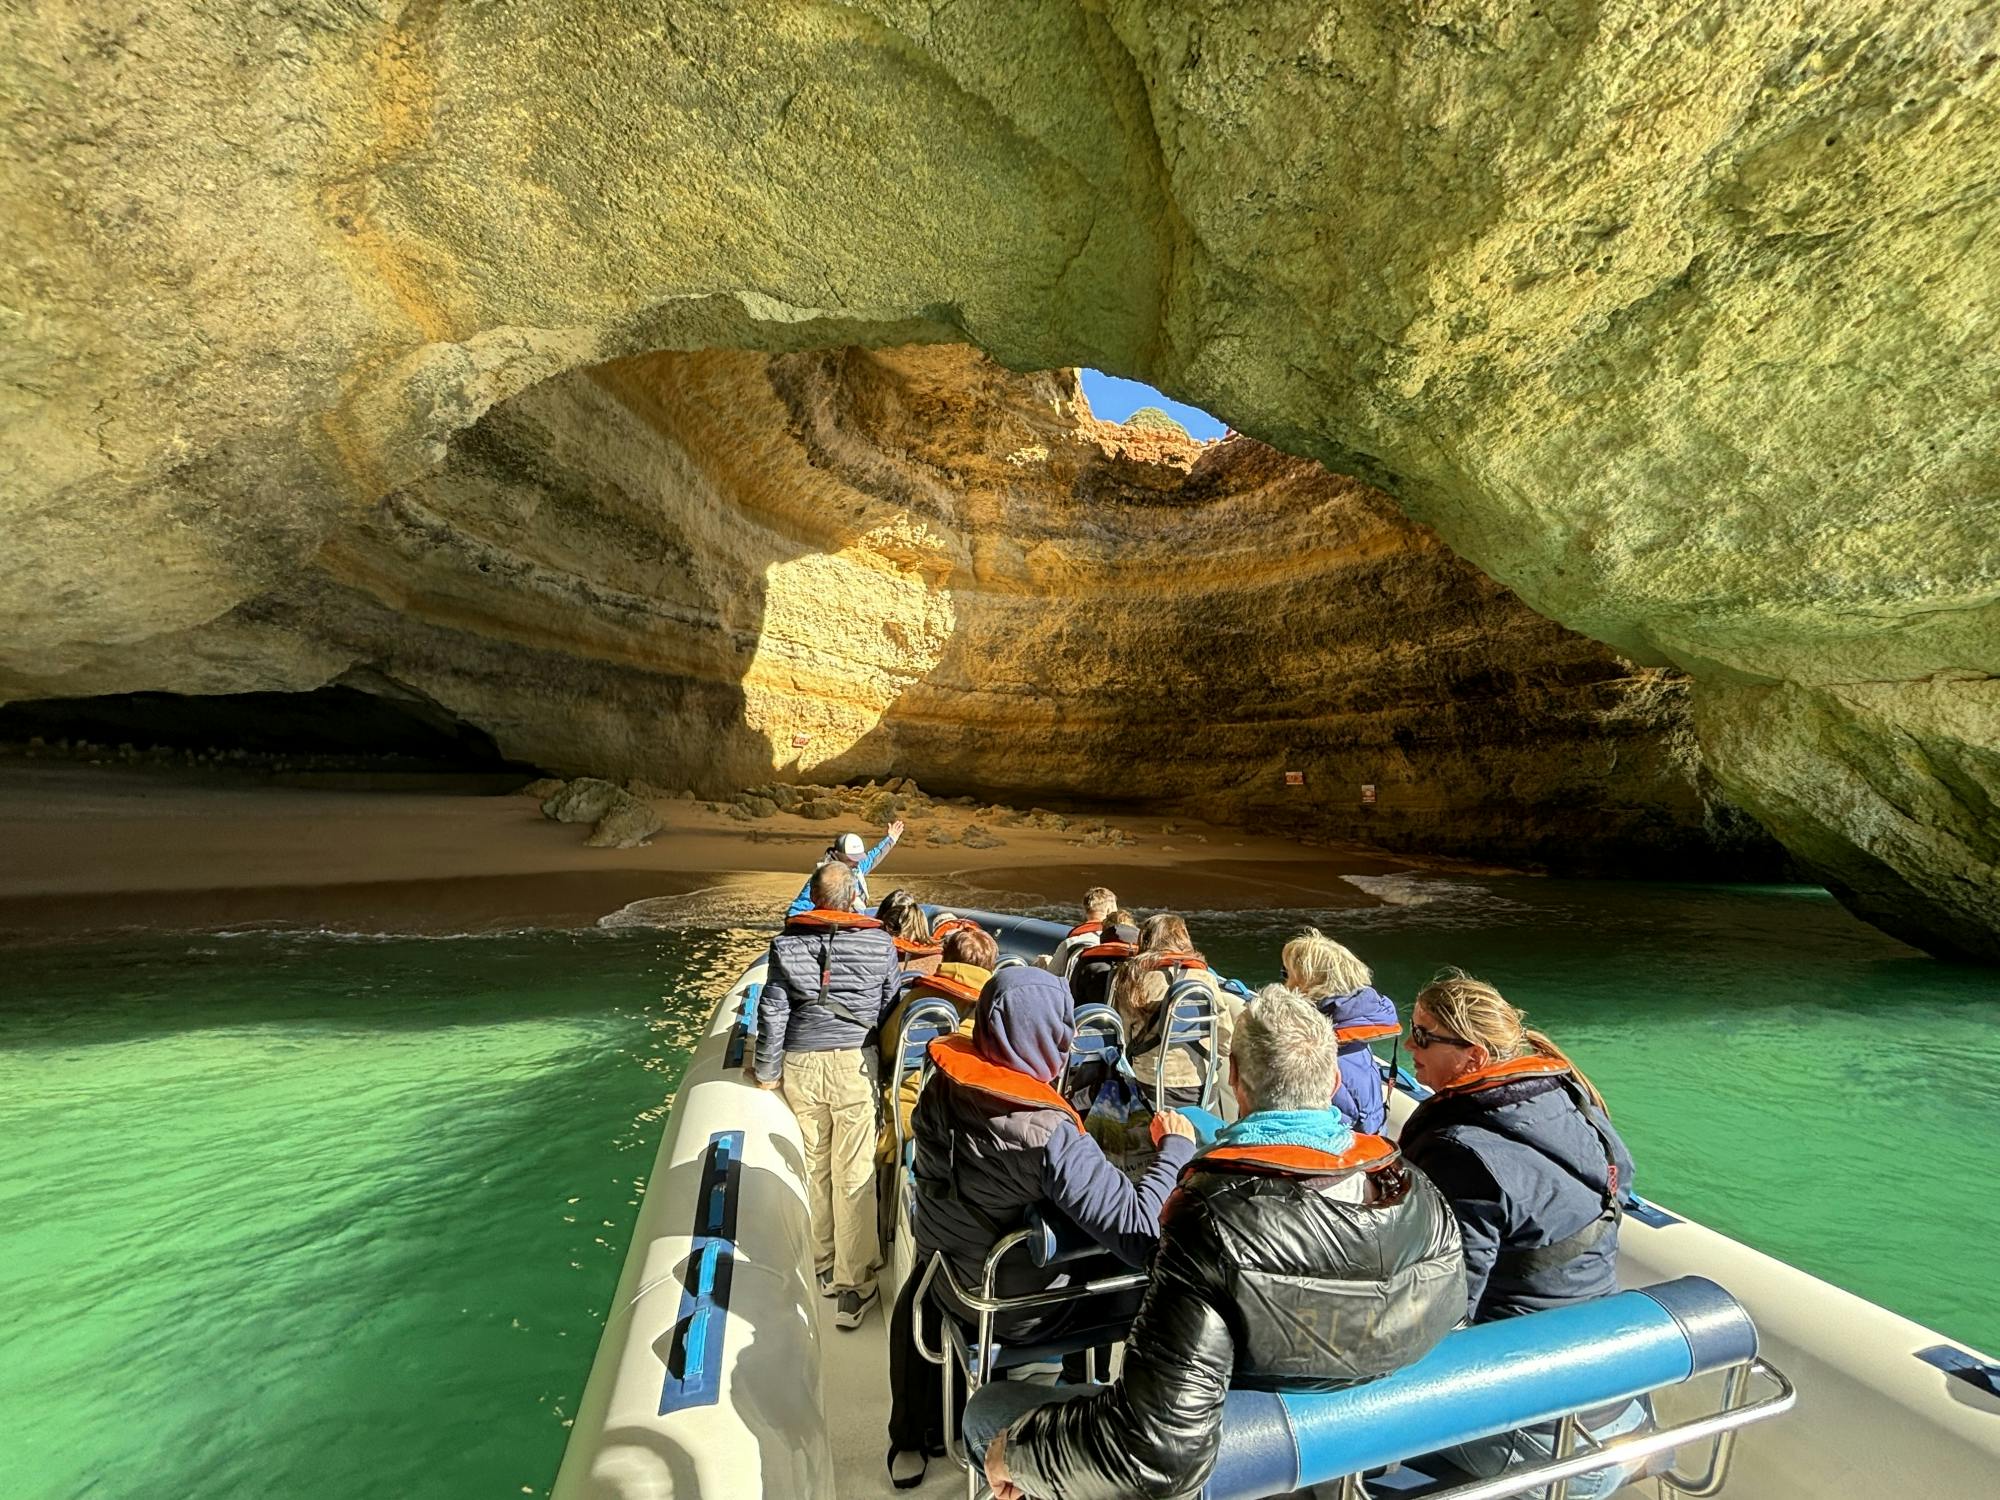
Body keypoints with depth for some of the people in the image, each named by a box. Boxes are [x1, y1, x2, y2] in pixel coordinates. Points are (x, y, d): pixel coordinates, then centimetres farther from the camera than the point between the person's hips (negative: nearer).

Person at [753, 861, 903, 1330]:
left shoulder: (787, 942, -1)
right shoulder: (880, 943, -4)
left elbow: (772, 1011, 0)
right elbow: (892, 1009, 3)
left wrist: (768, 1071, 11)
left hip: (801, 1065, 2)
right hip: (856, 1063, -2)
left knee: (813, 1166, 19)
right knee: (854, 1174, 6)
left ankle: (822, 1266, 34)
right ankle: (853, 1285, 13)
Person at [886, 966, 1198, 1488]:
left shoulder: (943, 1085, -18)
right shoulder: (1046, 1135, -37)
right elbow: (1140, 1230, -38)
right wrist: (1177, 1146, -22)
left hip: (944, 1274, 6)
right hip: (1017, 1311, -5)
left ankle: (914, 1437, 49)